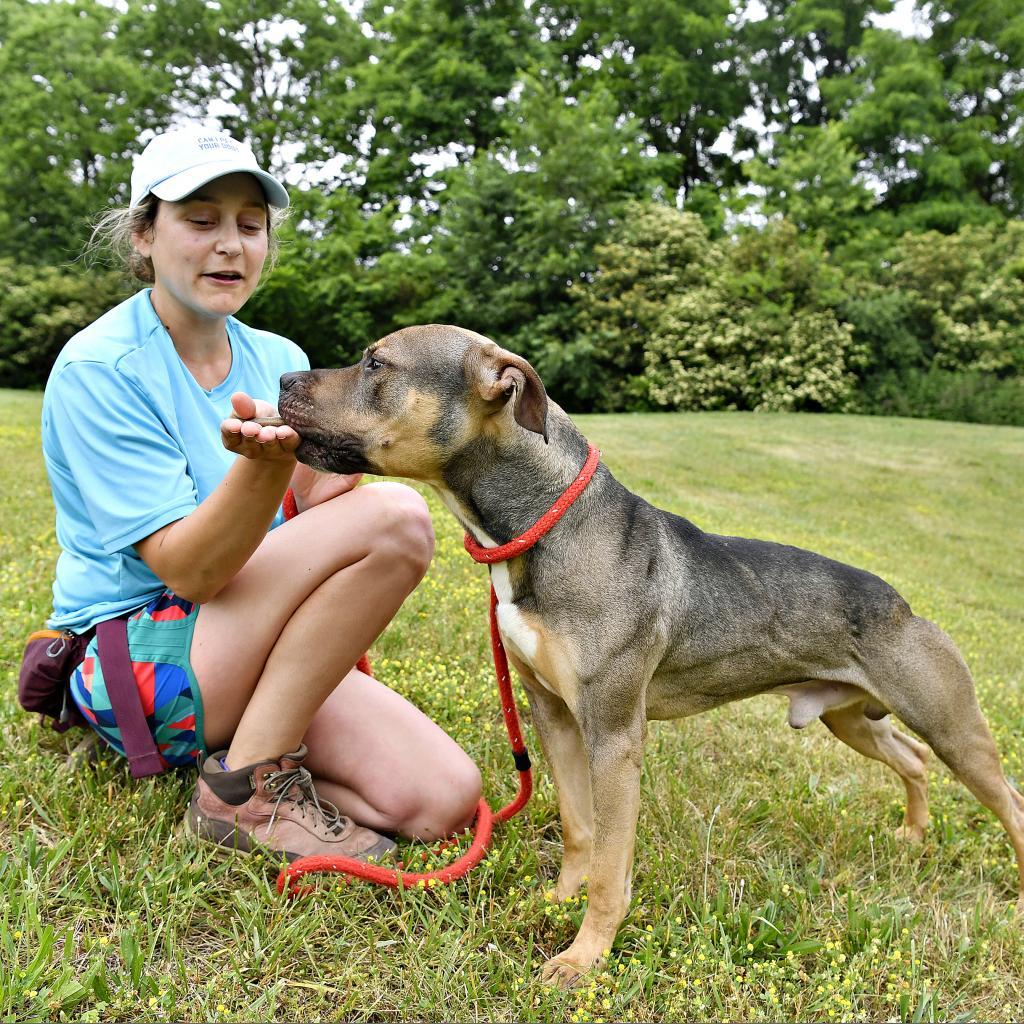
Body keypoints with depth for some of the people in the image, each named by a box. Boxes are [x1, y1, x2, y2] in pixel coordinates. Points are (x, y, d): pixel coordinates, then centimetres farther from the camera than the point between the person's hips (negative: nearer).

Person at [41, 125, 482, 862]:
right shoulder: (97, 369, -13)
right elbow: (187, 571, -21)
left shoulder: (280, 360, 6)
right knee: (395, 517, -27)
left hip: (253, 651, 6)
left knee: (446, 800, -14)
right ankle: (246, 785, -17)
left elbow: (309, 518, 0)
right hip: (134, 658, -6)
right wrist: (264, 462, -38)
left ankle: (248, 763, 4)